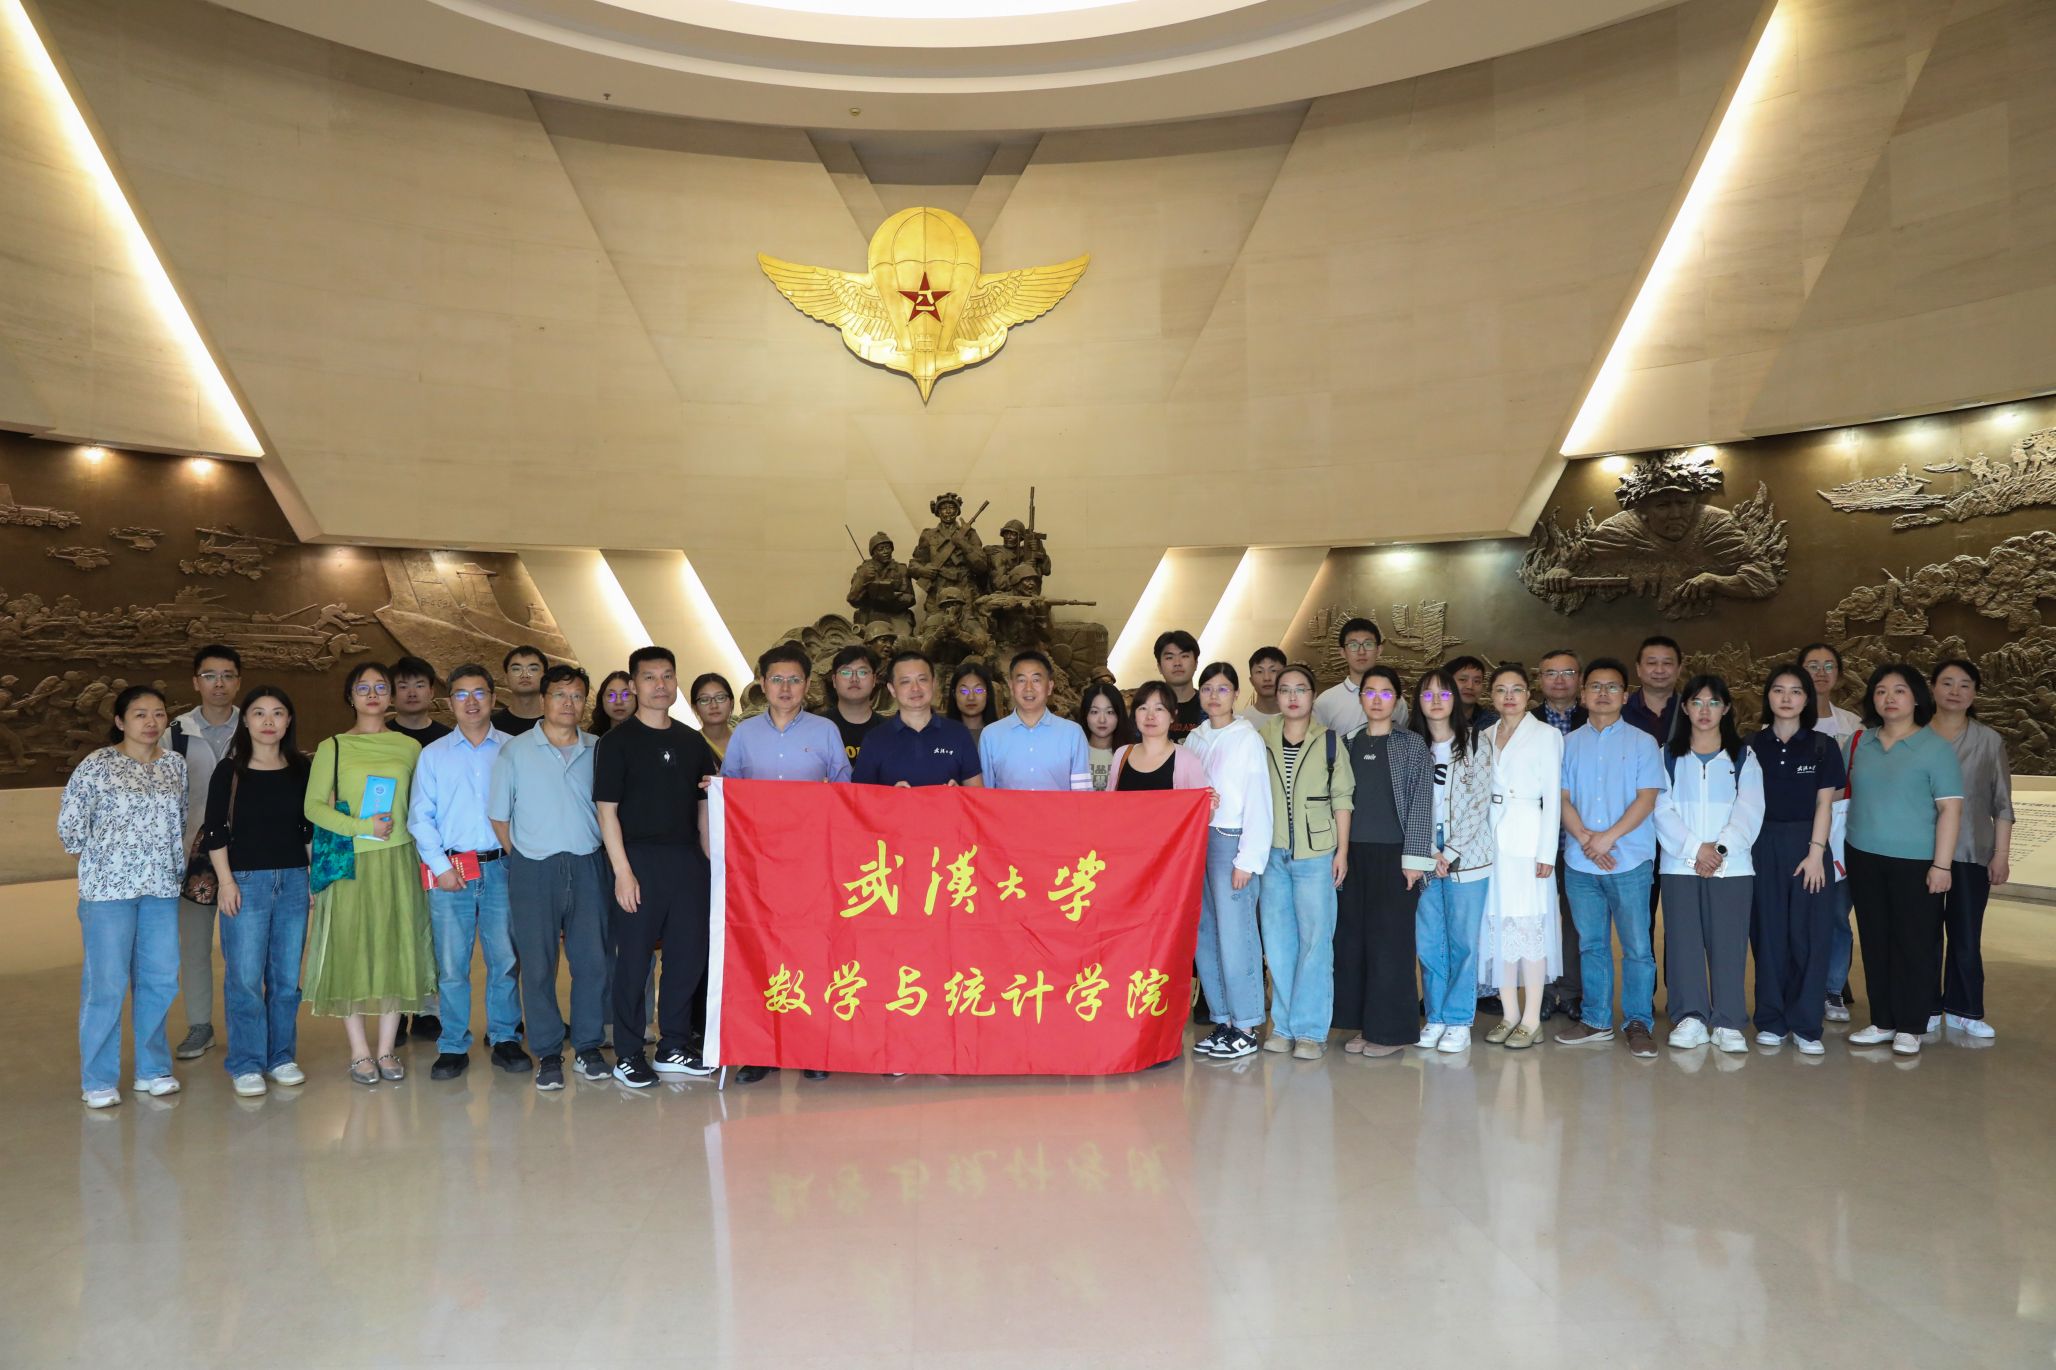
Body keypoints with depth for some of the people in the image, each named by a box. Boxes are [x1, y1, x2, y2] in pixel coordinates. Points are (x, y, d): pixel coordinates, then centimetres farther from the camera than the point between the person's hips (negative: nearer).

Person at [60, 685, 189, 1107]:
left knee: (160, 980, 9)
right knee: (106, 984, 0)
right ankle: (98, 1081, 12)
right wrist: (102, 859, 4)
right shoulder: (97, 765, -6)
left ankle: (152, 1069, 23)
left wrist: (174, 863, 10)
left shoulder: (176, 764, 7)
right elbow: (69, 824, -3)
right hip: (108, 887, -4)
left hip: (162, 887, 4)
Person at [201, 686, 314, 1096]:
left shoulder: (301, 770, 8)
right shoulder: (229, 771, 0)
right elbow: (214, 831, -1)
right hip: (245, 881, -3)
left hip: (293, 880, 3)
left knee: (287, 976, 7)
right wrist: (226, 881, -8)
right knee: (244, 977, -3)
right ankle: (246, 1064, 7)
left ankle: (281, 1056, 19)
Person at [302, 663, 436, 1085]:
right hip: (350, 862, -1)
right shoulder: (332, 747, 4)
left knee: (396, 950, 3)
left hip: (398, 861, 2)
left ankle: (386, 1050, 13)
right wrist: (362, 827, -13)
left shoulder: (409, 747, 9)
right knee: (350, 950, 0)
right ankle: (359, 1052, 11)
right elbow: (313, 806, -1)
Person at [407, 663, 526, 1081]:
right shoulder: (433, 755, 10)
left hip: (501, 868, 0)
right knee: (451, 965, 2)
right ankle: (453, 1046, 12)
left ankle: (505, 1039, 15)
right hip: (450, 870, 0)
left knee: (505, 959, 3)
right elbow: (419, 816, 6)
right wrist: (440, 866, -5)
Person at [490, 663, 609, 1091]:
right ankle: (548, 1053, 12)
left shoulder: (597, 750, 7)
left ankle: (588, 1047, 16)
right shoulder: (514, 751, 2)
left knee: (593, 958, 3)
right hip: (533, 868, -2)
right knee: (537, 963, 2)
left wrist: (601, 852, 5)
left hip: (587, 866, 2)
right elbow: (498, 816, 5)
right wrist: (520, 858, 2)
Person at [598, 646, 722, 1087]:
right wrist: (622, 870, -13)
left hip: (688, 860, 5)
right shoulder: (617, 741, -2)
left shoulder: (692, 742, 13)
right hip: (639, 860, -5)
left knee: (690, 954, 8)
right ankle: (628, 1055, 13)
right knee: (634, 958, 1)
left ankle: (673, 1049, 21)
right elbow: (606, 809, -6)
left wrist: (709, 860, 9)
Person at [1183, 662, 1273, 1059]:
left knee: (1234, 934, -7)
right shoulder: (1194, 739, 14)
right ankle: (1222, 1020, 15)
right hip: (1196, 840, 6)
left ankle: (1245, 1028, 2)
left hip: (1231, 841, -6)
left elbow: (1259, 803, -6)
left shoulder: (1248, 739, -3)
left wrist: (1247, 859, -11)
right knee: (1204, 935, 6)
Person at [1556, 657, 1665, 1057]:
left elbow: (1647, 799, -5)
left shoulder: (1643, 743, 3)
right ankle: (1595, 1020, 18)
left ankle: (1638, 1023, 8)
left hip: (1630, 860, -3)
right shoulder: (1570, 743, 10)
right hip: (1580, 861, 3)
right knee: (1591, 944, 9)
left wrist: (1608, 837, -14)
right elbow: (1563, 798, 5)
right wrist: (1585, 839, -11)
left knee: (1637, 945, -1)